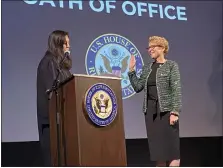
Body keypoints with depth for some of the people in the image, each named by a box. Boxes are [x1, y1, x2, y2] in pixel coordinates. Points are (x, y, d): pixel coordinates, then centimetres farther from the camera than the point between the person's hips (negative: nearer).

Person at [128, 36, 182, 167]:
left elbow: (176, 90, -10)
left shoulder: (172, 65, -3)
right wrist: (131, 70, 3)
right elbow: (138, 87, 10)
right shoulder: (147, 68, 13)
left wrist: (175, 112, -18)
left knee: (171, 146, -4)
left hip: (166, 110, -6)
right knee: (157, 147, 8)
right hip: (151, 110, 6)